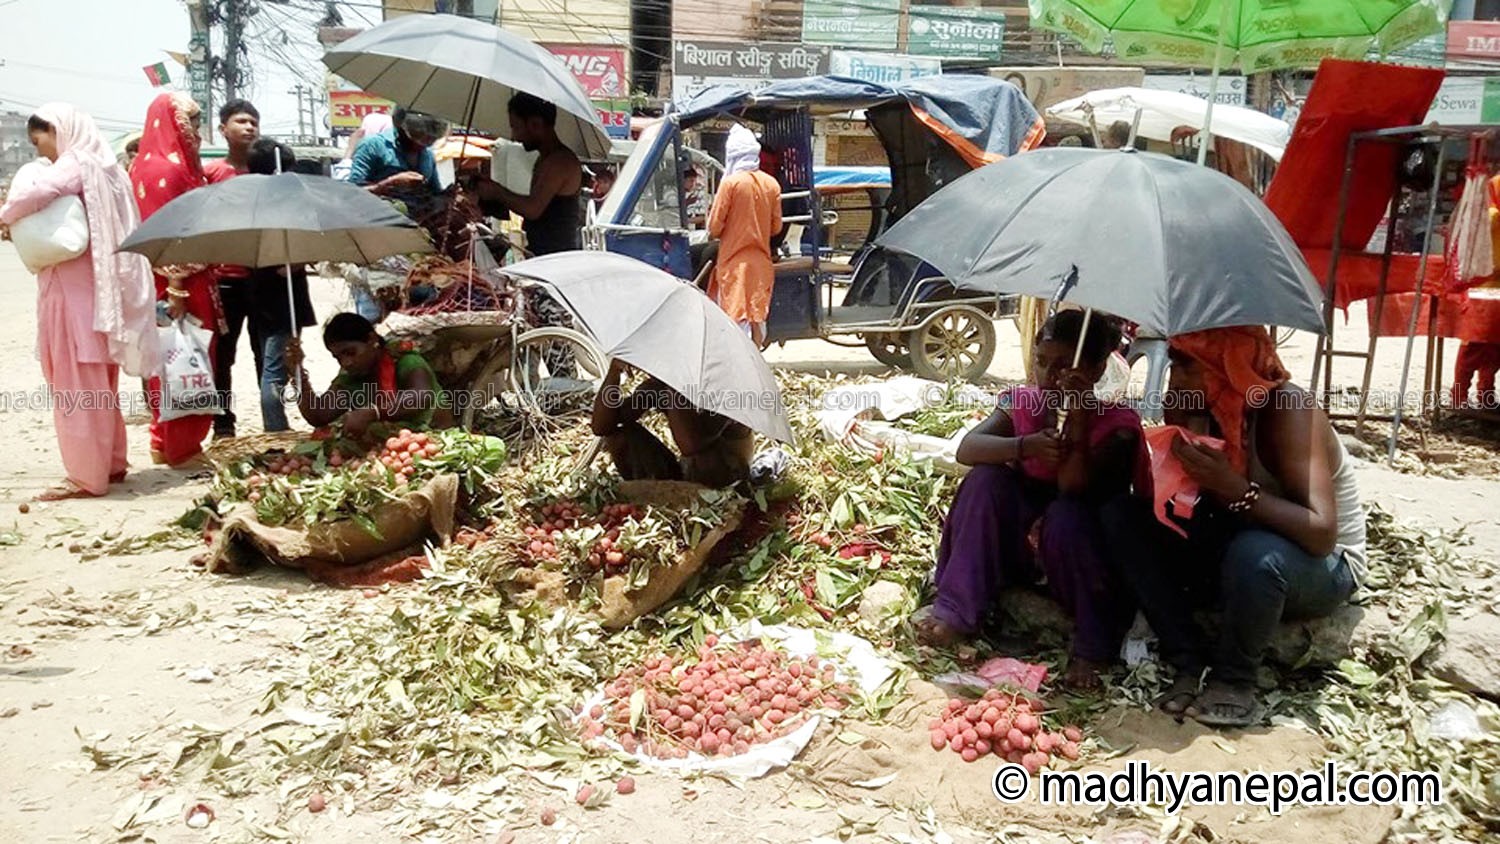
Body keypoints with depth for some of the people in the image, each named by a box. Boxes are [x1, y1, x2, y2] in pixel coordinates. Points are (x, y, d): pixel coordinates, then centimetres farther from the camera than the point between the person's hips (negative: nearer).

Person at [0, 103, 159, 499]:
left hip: (73, 290, -9)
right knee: (96, 383, 15)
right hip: (97, 289, 9)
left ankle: (87, 476, 0)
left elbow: (34, 194, -29)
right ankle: (110, 463, 21)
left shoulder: (73, 165, -11)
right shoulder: (100, 165, 16)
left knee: (76, 385, -4)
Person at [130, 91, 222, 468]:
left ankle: (165, 442, 25)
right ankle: (181, 448, 6)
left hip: (186, 284, 10)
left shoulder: (179, 164, 15)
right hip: (180, 285, -10)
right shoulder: (166, 168, -14)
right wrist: (176, 290, -23)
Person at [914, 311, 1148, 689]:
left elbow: (1072, 485, -30)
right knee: (986, 479, -22)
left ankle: (1092, 649, -22)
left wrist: (1079, 418, -38)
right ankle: (955, 613, -19)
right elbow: (967, 448, -22)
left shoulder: (1117, 424, -15)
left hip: (1087, 556, -4)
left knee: (1066, 513, -35)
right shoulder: (1021, 403, -4)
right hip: (1022, 546, 4)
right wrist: (1025, 446, -38)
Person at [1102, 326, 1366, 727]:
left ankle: (1234, 681, -12)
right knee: (1123, 516, -11)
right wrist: (1177, 428, -27)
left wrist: (1235, 489, -43)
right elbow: (1161, 497, -13)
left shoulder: (1288, 409, -27)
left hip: (1322, 567, -6)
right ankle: (1190, 665, -10)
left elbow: (1321, 533, -34)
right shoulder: (1203, 407, -9)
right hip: (1232, 548, 6)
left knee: (1254, 554, -40)